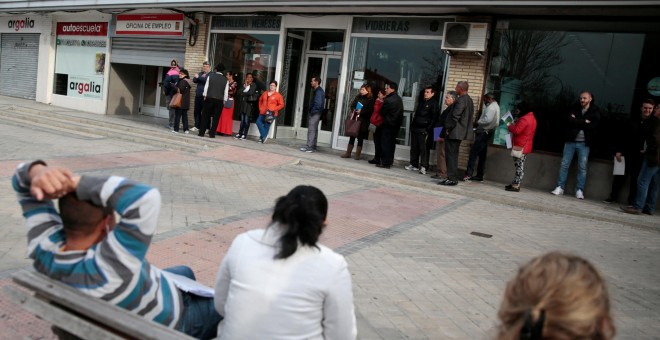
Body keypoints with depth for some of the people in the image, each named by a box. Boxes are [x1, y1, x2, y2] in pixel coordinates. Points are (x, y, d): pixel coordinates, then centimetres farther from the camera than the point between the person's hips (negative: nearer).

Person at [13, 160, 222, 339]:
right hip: (174, 323, -7)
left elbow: (23, 182, -15)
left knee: (184, 272, 32)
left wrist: (37, 172, -39)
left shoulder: (43, 249, -26)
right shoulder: (108, 268, -46)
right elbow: (146, 198, -58)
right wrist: (73, 182, -50)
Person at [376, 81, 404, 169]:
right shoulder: (399, 99, 9)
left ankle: (385, 162, -3)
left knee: (385, 144, -3)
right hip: (396, 124, 8)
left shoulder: (388, 100, -17)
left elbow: (382, 112, -8)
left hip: (388, 124, -8)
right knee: (391, 143, 13)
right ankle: (389, 161, 19)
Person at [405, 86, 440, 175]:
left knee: (423, 148, -8)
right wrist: (412, 124, 16)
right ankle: (413, 164, 18)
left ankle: (424, 167, -5)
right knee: (414, 147, 10)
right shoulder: (421, 102, 19)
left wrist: (428, 129, -17)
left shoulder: (434, 104, -5)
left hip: (424, 130, -8)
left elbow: (434, 118, -11)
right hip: (415, 128, 8)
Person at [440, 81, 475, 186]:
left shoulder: (461, 100, -18)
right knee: (453, 155, 15)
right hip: (460, 133, 10)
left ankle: (451, 179, -4)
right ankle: (453, 178, 20)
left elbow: (455, 116, -23)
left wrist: (448, 129, -13)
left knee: (451, 155, -5)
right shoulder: (469, 100, 14)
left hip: (454, 133, -10)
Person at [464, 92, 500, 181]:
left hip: (484, 132, -11)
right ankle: (479, 175, 13)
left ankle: (469, 174, -19)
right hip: (487, 132, 11)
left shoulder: (491, 107, -11)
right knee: (482, 154, 11)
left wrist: (477, 122, -10)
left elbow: (487, 119, -23)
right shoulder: (495, 106, 21)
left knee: (473, 152, -14)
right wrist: (479, 123, 7)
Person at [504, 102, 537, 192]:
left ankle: (516, 185, -9)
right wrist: (513, 125, 10)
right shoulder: (531, 117, 18)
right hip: (525, 146, 10)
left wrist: (509, 126, -6)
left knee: (519, 166, -9)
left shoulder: (524, 119, -16)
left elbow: (516, 130, -22)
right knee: (519, 166, 13)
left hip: (520, 146, -10)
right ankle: (515, 183, 18)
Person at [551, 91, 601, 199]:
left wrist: (577, 122, -10)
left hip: (584, 143, -2)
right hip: (571, 141, 2)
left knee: (582, 167, -1)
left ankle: (579, 190, 3)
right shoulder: (575, 110, 12)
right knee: (564, 164, 0)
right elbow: (570, 120, -8)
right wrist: (584, 122, -13)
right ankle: (560, 187, 5)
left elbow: (592, 126, -12)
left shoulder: (595, 112, 4)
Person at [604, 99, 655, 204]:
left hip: (641, 156, -2)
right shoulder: (633, 120, 8)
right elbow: (623, 136, 6)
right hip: (627, 153, 2)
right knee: (620, 176, 6)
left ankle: (632, 200, 11)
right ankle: (613, 196, 16)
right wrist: (618, 150, 0)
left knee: (635, 178, 4)